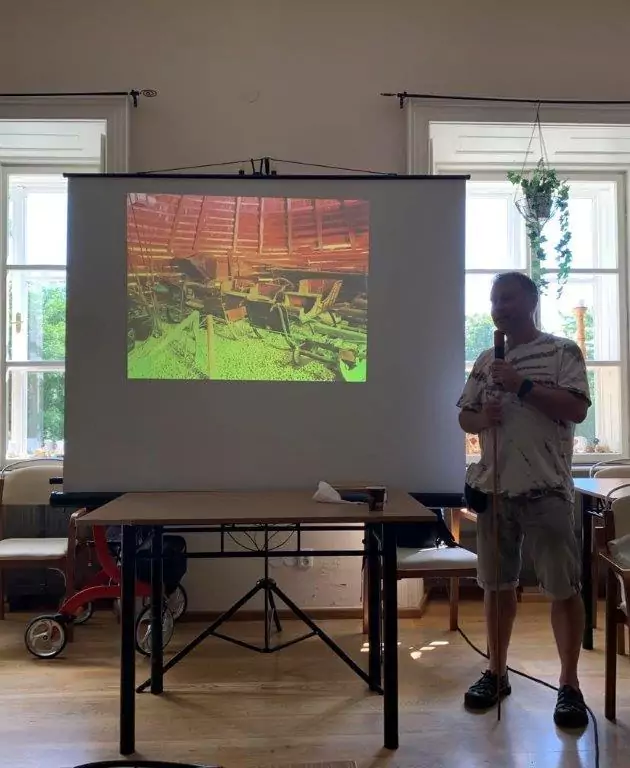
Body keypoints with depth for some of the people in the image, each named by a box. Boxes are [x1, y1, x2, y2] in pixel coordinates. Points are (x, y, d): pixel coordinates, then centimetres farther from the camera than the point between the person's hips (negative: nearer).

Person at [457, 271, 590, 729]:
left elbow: (577, 409, -12)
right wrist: (482, 418, -8)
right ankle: (497, 673, 28)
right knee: (497, 584, 13)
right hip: (493, 488, 5)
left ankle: (570, 686, 19)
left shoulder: (563, 351, -1)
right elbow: (464, 416, 15)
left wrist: (522, 385, -19)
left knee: (564, 588, 4)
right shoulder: (485, 361, 13)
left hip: (546, 490, -4)